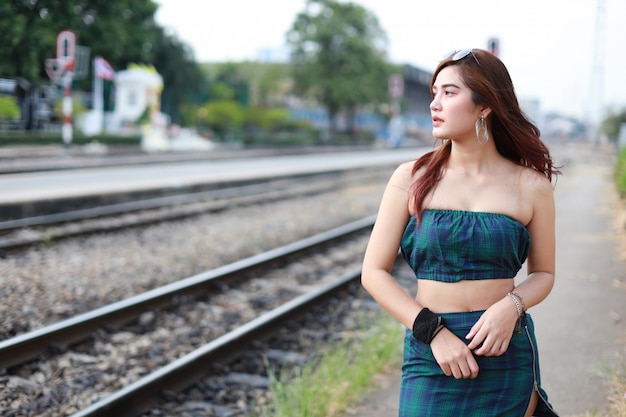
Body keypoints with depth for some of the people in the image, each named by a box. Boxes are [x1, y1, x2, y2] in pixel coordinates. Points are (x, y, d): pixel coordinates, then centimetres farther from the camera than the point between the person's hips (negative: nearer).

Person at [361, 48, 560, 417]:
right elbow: (374, 272, -2)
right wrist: (433, 332, -13)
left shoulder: (530, 186, 0)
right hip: (431, 357, 0)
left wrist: (512, 305, -12)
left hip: (508, 355, 1)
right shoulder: (411, 179, -1)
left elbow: (543, 273, 10)